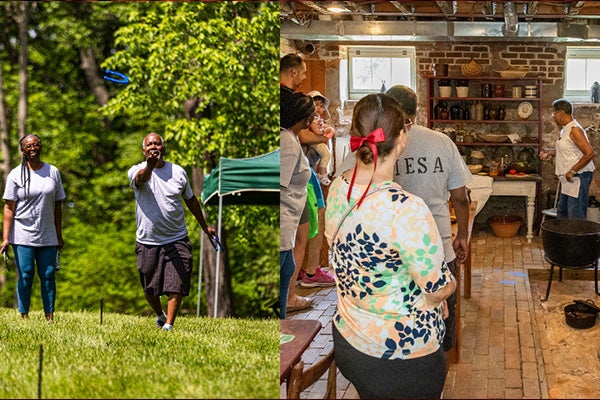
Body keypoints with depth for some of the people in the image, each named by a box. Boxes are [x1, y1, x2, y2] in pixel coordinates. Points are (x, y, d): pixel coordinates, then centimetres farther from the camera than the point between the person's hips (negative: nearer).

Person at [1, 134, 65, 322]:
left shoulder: (53, 172, 8)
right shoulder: (16, 175, 0)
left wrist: (59, 236, 11)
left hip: (48, 236, 3)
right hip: (22, 236, -2)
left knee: (48, 275, 2)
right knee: (25, 276, -3)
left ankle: (50, 317, 8)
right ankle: (24, 316, 6)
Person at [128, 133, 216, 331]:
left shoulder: (178, 172, 6)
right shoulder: (137, 171, -3)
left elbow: (190, 199, 21)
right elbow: (141, 178, -29)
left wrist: (204, 226, 28)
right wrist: (149, 166, -53)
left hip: (177, 240, 1)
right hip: (147, 242, -1)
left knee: (176, 286, -9)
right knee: (149, 289, 10)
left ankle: (168, 326, 0)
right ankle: (160, 315, 38)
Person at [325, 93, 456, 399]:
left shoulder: (337, 188, -7)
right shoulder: (406, 210, -31)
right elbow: (439, 290, -21)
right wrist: (451, 282, 3)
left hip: (347, 341, 7)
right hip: (401, 355, -7)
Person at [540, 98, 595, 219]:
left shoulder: (575, 130, -18)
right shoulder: (565, 129, 14)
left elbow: (589, 153, -26)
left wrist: (572, 171, -24)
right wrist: (550, 152, 24)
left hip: (578, 177, -11)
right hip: (569, 178, 11)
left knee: (576, 215, -10)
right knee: (562, 210, 18)